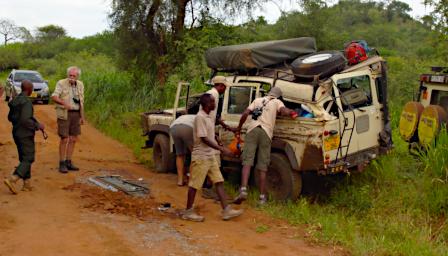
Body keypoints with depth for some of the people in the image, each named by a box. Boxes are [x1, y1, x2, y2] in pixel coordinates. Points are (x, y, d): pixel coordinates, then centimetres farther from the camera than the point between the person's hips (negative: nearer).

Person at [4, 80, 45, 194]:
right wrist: (37, 126, -14)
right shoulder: (26, 102, -18)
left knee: (24, 158, 15)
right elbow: (25, 120, -26)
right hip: (26, 134, -9)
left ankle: (27, 184, 16)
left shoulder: (15, 100, 8)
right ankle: (12, 180, -19)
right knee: (28, 159, -4)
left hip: (16, 133, 9)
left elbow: (10, 117, 16)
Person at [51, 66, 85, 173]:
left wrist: (82, 116, 14)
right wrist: (64, 103, -34)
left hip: (76, 114, 5)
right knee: (64, 139, -5)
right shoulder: (61, 83, -6)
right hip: (64, 114, -5)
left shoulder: (80, 85, 11)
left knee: (73, 139, 8)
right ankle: (62, 163, 5)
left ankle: (68, 162, 18)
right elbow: (54, 96, -17)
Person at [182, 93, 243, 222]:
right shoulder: (200, 117, -18)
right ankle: (188, 212, 12)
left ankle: (226, 210, 10)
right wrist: (221, 149, -22)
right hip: (201, 156, -9)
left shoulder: (209, 117, 11)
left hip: (210, 156, 9)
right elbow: (204, 139, -22)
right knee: (194, 184, 1)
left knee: (219, 182, 7)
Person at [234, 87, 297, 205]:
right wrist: (292, 112, 18)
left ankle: (243, 190, -22)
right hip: (266, 132, -1)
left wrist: (239, 128, 22)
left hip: (252, 129, 1)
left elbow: (245, 114, 13)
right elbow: (284, 111, -2)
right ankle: (262, 197, 5)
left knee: (247, 162, -5)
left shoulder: (257, 100, 25)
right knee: (263, 167, 3)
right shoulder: (277, 102, 19)